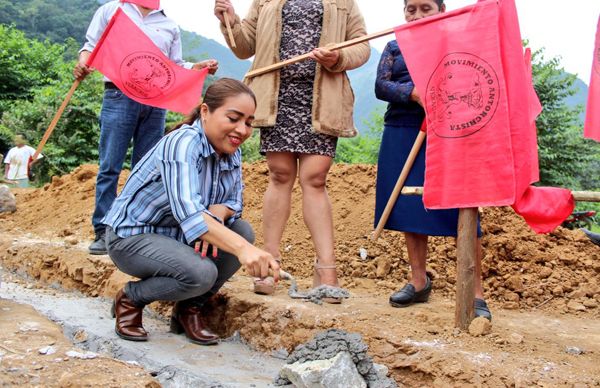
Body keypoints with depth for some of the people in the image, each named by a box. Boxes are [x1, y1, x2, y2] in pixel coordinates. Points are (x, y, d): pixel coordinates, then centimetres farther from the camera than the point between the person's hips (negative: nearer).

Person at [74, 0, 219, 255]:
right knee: (110, 167, -6)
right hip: (119, 96, -3)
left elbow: (175, 68, 18)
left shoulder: (170, 27, 19)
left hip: (156, 102, 3)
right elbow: (92, 45, 10)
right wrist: (83, 62, -11)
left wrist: (198, 67, 0)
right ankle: (103, 232, -2)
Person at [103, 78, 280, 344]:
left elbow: (233, 203, 1)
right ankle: (130, 299, -2)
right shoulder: (182, 144, -27)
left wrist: (217, 213, -25)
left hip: (176, 237, 8)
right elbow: (188, 211, -41)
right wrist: (242, 249, -55)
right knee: (201, 273, -30)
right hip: (131, 236, -8)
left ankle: (189, 308, 2)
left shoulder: (232, 152, -2)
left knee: (242, 230, -13)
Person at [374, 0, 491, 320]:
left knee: (460, 210, -10)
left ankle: (475, 292, -5)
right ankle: (419, 282, 17)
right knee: (409, 207, 4)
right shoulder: (394, 48, 17)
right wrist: (415, 93, -16)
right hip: (402, 135, 3)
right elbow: (381, 86, 2)